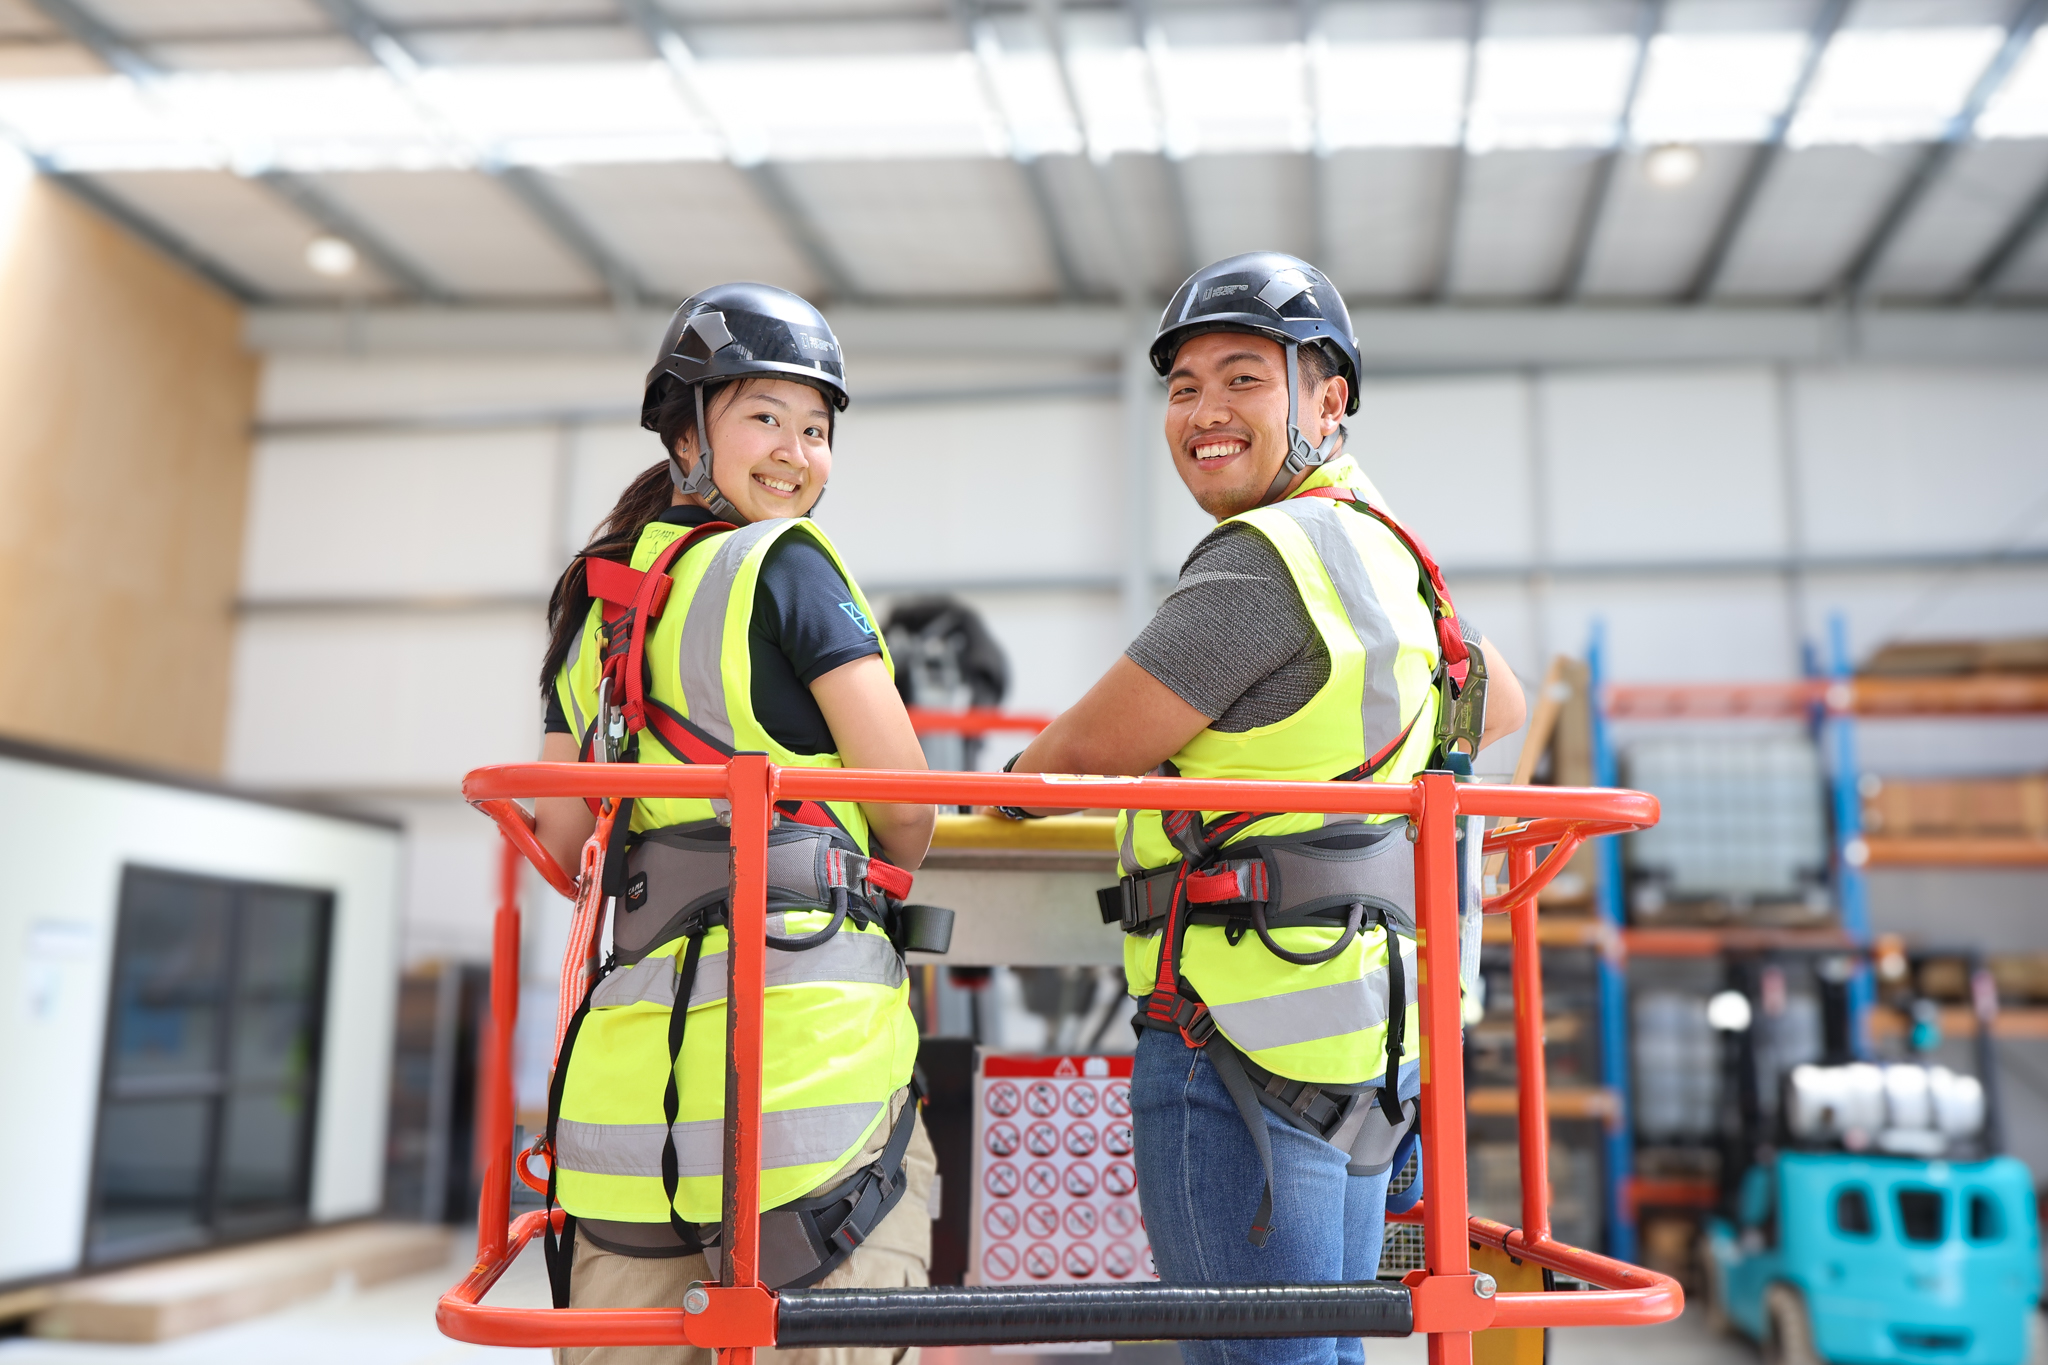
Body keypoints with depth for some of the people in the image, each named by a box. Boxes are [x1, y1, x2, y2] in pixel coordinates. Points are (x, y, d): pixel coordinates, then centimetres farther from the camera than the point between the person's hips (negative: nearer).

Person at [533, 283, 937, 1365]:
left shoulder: (593, 600, 16)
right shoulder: (786, 562, -3)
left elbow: (560, 840, 17)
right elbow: (905, 805, -3)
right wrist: (882, 878, 18)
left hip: (631, 1033, 7)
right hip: (801, 1019, -7)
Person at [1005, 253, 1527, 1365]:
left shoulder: (1264, 557, -14)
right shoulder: (1380, 554, 16)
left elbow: (1093, 749, -10)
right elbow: (1498, 704, 32)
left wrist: (1010, 789, 11)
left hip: (1247, 1033, -10)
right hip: (1359, 1041, 10)